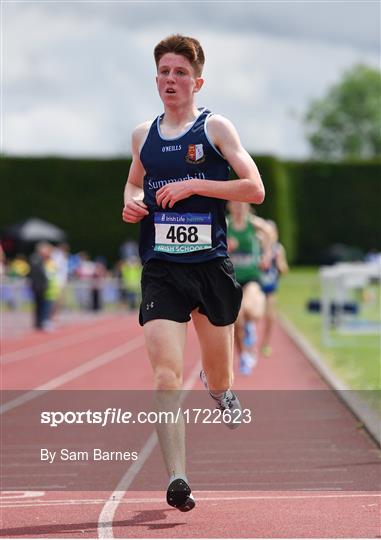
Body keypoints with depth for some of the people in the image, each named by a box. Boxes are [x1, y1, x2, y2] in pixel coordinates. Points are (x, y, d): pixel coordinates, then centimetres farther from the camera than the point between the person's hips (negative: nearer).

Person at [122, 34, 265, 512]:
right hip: (160, 269, 1)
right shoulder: (142, 135, 10)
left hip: (211, 264, -1)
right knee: (166, 371, -16)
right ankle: (176, 478, -21)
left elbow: (255, 189, -8)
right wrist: (131, 202, 6)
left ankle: (219, 388, 55)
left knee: (217, 367, 16)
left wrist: (193, 185, -15)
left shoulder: (215, 128, -1)